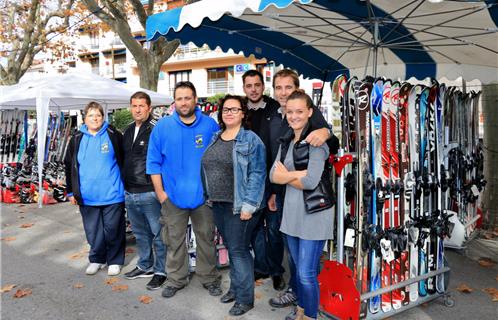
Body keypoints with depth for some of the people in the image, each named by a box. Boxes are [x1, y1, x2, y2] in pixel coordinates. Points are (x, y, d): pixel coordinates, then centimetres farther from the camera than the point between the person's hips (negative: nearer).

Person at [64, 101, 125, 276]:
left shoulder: (114, 135, -2)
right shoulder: (77, 139, 7)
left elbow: (124, 161, 4)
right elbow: (69, 166, 13)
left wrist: (126, 185, 3)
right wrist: (71, 191, 11)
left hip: (112, 195, -3)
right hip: (87, 197, 3)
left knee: (113, 230, 7)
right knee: (93, 231, 13)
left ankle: (115, 260, 23)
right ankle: (96, 259, 31)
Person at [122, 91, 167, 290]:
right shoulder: (128, 131, 14)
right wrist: (125, 186, 18)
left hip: (150, 193, -8)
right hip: (130, 193, 8)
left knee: (158, 234, 3)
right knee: (140, 233, 20)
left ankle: (160, 271, 17)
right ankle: (145, 266, 35)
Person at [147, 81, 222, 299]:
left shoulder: (210, 125, -3)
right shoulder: (162, 127, -3)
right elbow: (154, 162, 0)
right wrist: (160, 192, -4)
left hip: (204, 195, 0)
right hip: (173, 196, 1)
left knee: (206, 239, 12)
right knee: (174, 241, 13)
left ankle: (209, 278, 30)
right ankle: (175, 279, 31)